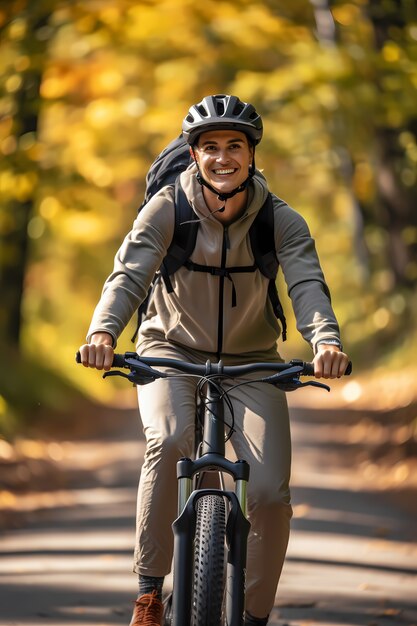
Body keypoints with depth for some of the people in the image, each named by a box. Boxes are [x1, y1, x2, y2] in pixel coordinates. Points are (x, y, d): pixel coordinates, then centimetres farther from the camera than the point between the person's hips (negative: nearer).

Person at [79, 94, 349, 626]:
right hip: (172, 351, -1)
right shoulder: (167, 209, -13)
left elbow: (307, 284, -26)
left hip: (250, 362, 1)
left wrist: (325, 341, -48)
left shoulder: (282, 221, -11)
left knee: (271, 493, -15)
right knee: (168, 440, -33)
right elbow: (129, 273, -26)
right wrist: (102, 332, -46)